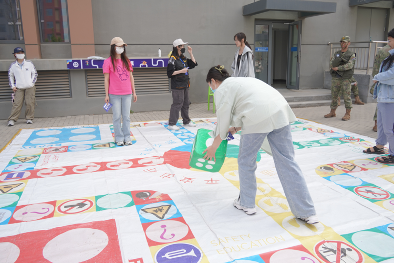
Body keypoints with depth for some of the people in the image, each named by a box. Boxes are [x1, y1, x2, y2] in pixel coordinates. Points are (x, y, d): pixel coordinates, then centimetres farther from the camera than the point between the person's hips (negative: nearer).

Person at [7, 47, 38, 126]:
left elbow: (35, 73, 12)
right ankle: (12, 119, -2)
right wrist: (12, 86, 8)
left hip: (30, 88, 0)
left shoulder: (29, 63, 5)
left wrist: (32, 82, 1)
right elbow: (10, 75, 17)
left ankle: (29, 118, 10)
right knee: (17, 104, -6)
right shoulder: (13, 65, 6)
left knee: (30, 103, -2)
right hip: (18, 88, 0)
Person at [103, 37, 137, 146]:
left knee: (126, 116, 6)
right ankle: (119, 138, 12)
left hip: (127, 94, 3)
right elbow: (106, 79, 0)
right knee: (117, 117, 3)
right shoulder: (108, 62, 0)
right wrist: (106, 95, -4)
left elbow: (131, 77, 13)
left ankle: (127, 137, 14)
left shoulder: (126, 61, 11)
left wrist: (134, 92, 10)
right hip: (114, 94, -3)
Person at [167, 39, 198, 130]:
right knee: (177, 104, -9)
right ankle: (171, 124, -2)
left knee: (186, 103, 15)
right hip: (177, 85, -8)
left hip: (185, 84, 9)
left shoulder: (183, 58, 14)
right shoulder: (173, 59, -11)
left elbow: (193, 64, 17)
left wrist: (190, 53, 10)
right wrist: (181, 71, -20)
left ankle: (186, 121, 27)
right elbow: (170, 73, -16)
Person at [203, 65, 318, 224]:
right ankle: (307, 213, 10)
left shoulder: (221, 90, 9)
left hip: (259, 118, -7)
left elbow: (223, 122, 8)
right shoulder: (240, 81, 33)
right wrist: (235, 128, 42)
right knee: (287, 162, 7)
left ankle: (246, 204, 28)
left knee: (246, 161, 14)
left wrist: (213, 148, 19)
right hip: (280, 111, 8)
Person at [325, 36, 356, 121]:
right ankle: (332, 112, 19)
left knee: (347, 96, -2)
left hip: (346, 79, -4)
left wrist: (338, 68, -14)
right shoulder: (336, 54, 14)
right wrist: (339, 60, -14)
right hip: (335, 78, 5)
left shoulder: (351, 54, 0)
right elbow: (331, 64, 3)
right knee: (334, 96, 9)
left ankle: (348, 114, 5)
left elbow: (350, 65, -14)